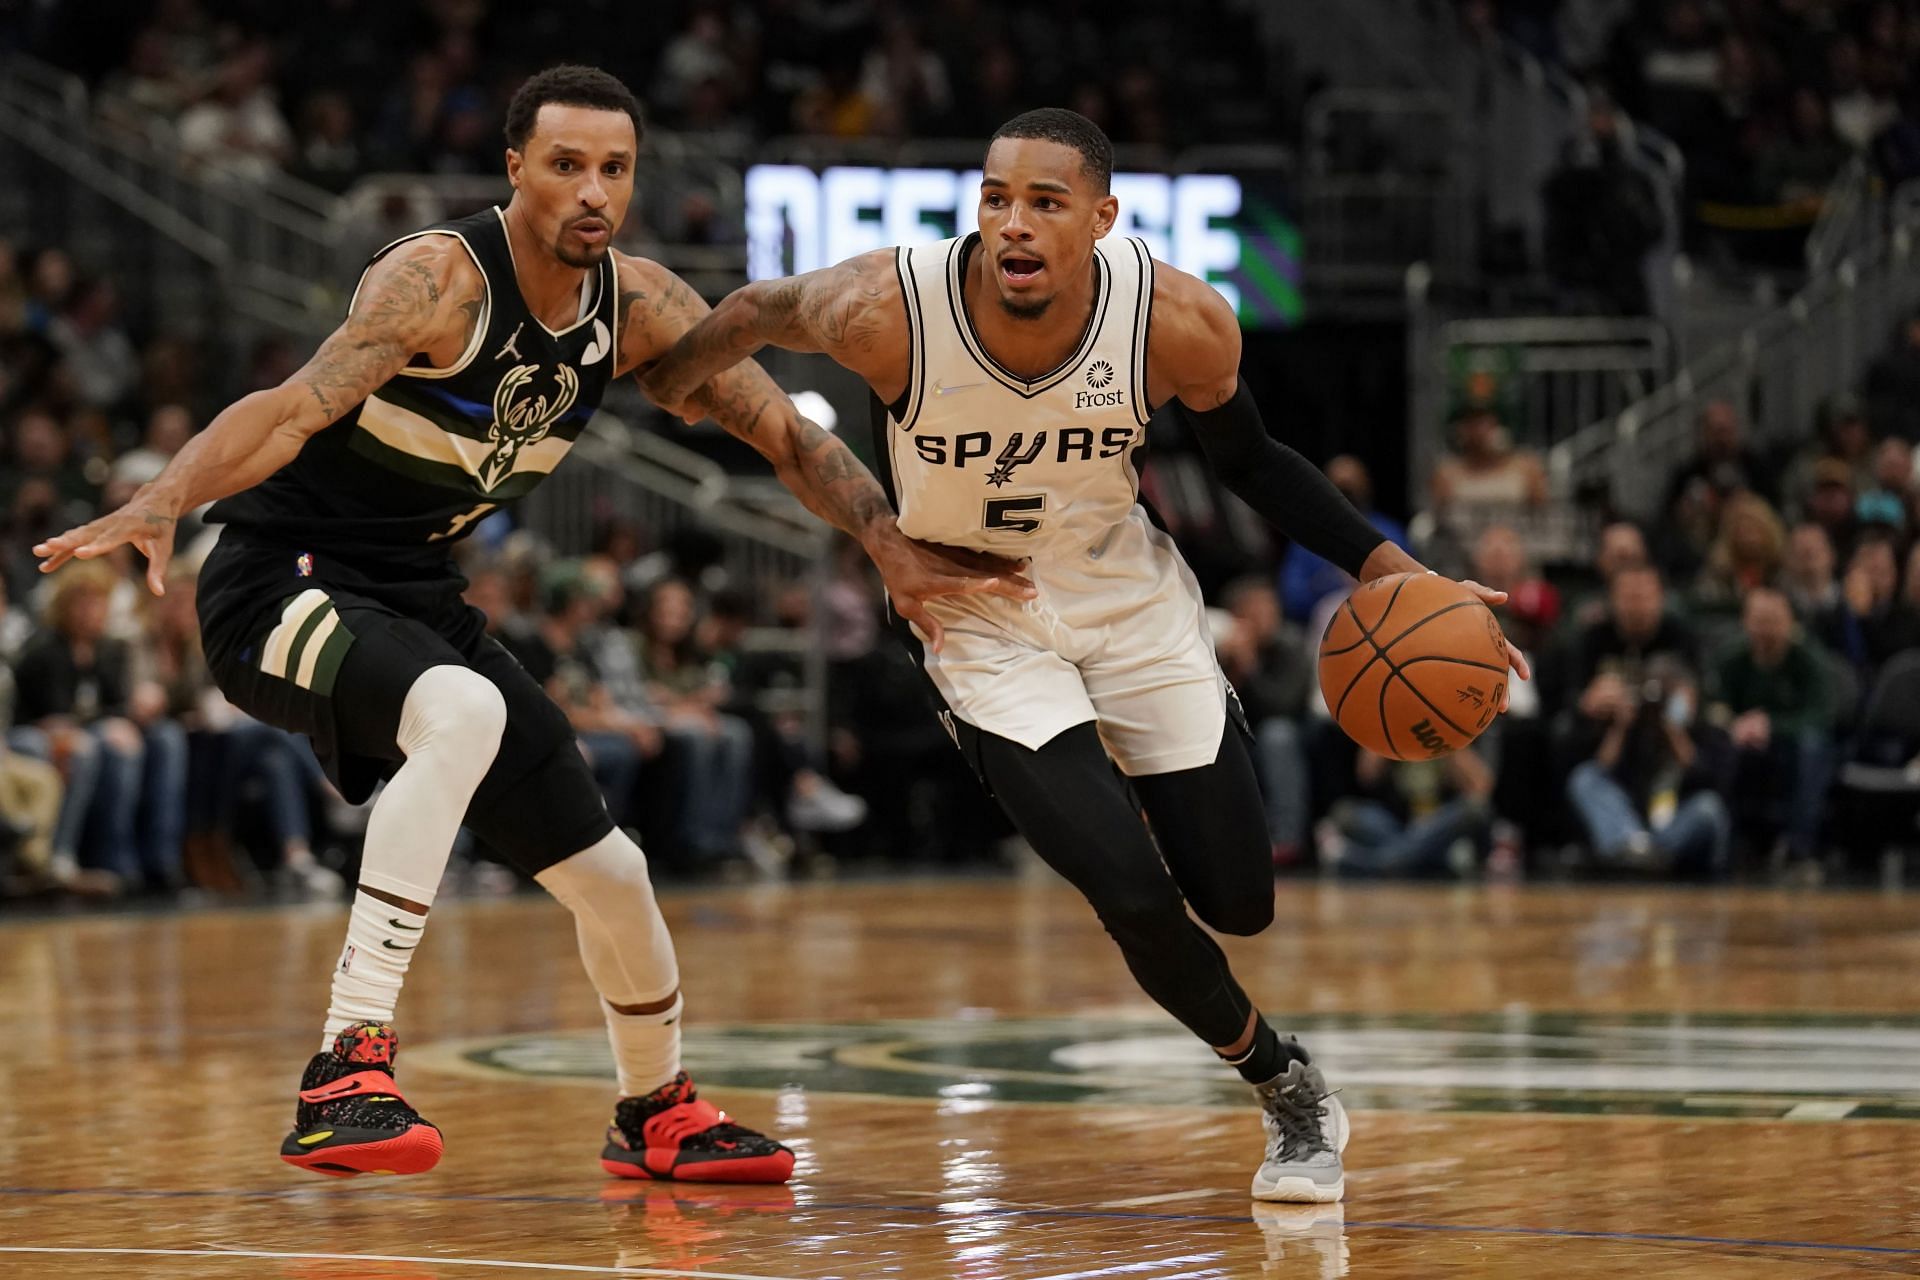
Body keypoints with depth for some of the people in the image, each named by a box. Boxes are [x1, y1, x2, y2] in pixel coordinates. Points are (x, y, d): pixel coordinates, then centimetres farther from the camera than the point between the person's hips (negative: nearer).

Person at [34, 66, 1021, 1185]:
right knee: (464, 711, -38)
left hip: (416, 598, 8)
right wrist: (163, 503, -55)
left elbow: (786, 433, 5)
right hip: (282, 582, -7)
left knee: (607, 868, 12)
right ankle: (350, 1067, -38)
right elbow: (298, 408, -39)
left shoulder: (638, 305, -3)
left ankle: (658, 1113, 40)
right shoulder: (442, 279, -24)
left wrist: (896, 550, -7)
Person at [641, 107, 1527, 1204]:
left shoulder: (1181, 321, -23)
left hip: (1129, 596, 2)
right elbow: (759, 312, -7)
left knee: (1240, 902, 3)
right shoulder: (890, 310, -29)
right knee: (1135, 898, -15)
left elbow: (1252, 463, -5)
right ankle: (1286, 1088, 14)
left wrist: (1393, 570, -14)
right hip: (979, 620, -2)